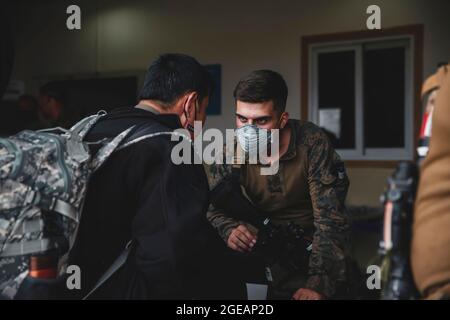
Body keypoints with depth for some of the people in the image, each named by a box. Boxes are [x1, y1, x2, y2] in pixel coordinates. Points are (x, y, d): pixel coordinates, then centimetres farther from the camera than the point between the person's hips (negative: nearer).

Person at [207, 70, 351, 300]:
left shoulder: (312, 143, -20)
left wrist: (318, 284, -32)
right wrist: (229, 230, -27)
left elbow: (330, 218, -22)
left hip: (313, 244, -2)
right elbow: (213, 208, -2)